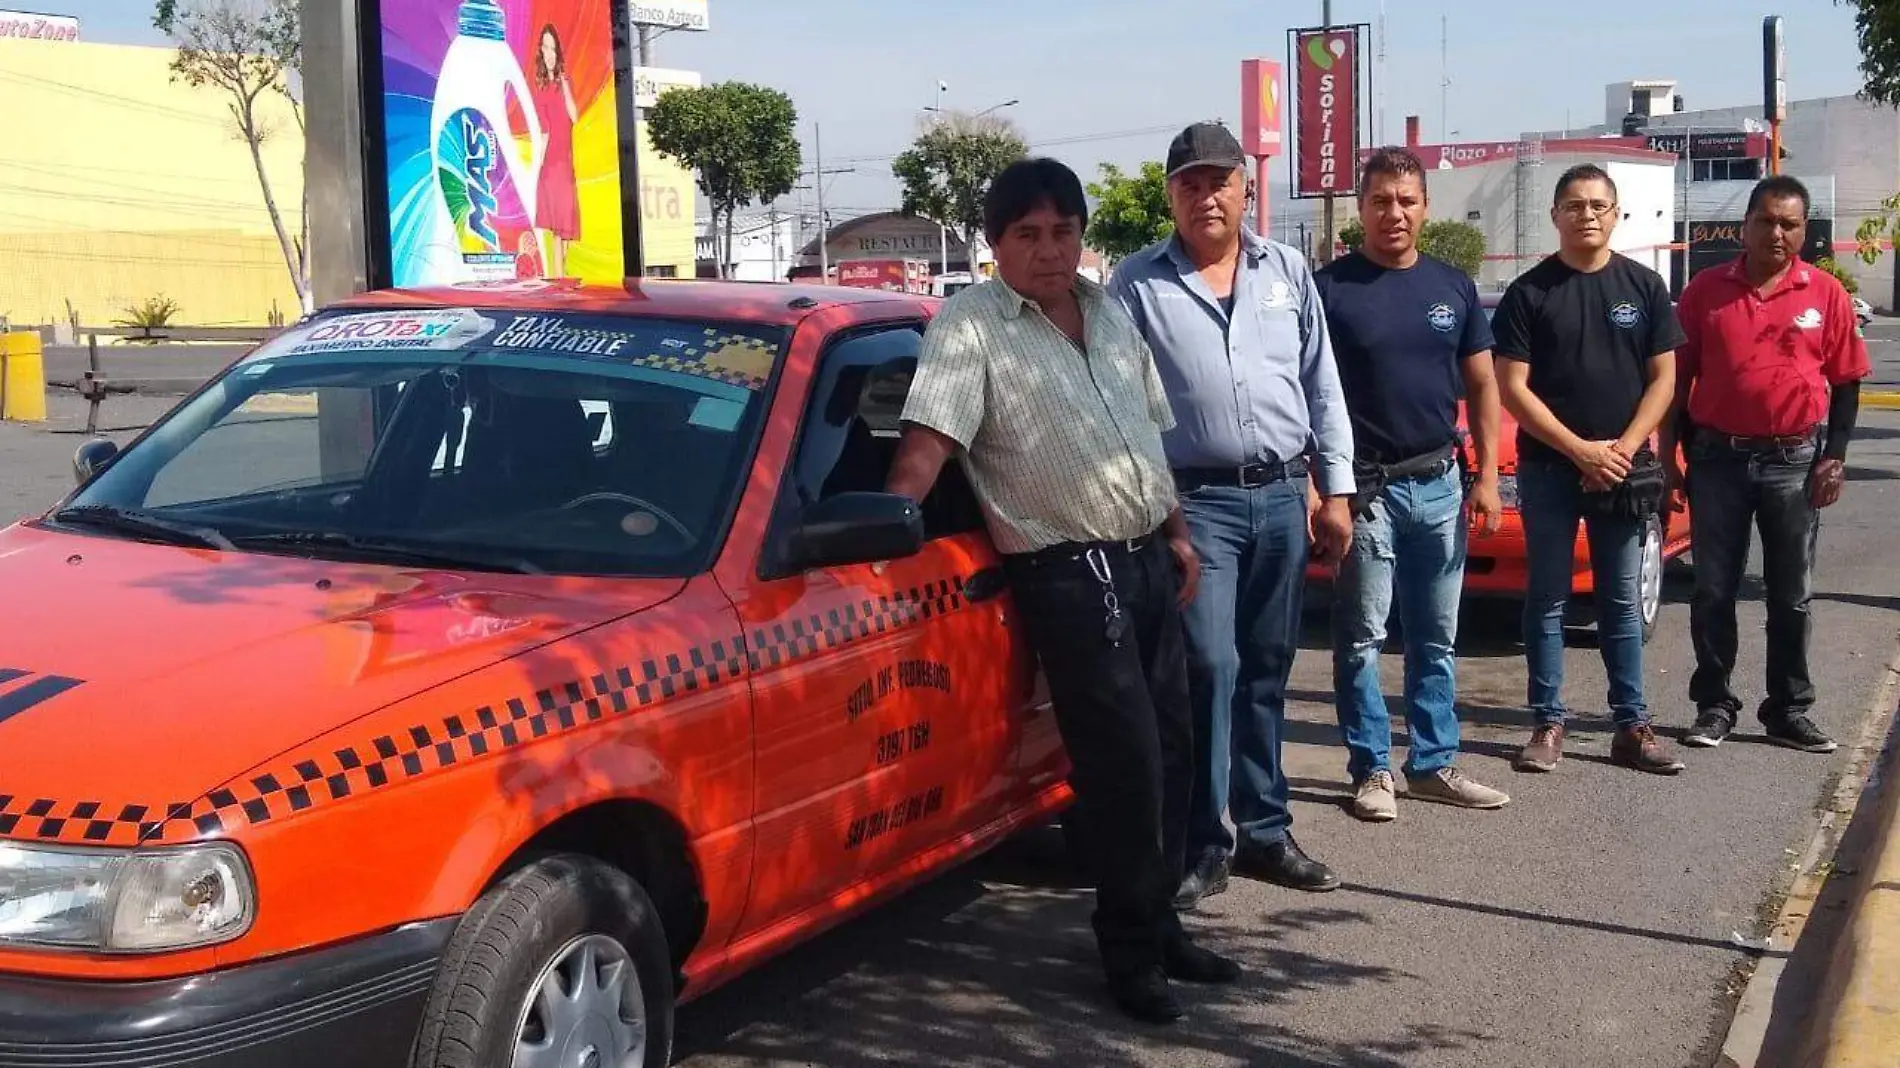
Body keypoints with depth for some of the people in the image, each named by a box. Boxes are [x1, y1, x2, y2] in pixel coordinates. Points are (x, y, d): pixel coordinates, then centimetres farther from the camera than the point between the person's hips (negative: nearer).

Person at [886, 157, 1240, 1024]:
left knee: (1169, 749, 12)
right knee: (1125, 760, -6)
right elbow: (926, 442, -19)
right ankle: (1131, 950, 9)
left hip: (1147, 557, 7)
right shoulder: (969, 325, -9)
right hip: (1068, 572, -7)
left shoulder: (1110, 314, 12)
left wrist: (1177, 535, 17)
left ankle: (1159, 925, 26)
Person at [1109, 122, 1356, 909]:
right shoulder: (1138, 283, -1)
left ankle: (1264, 829, 21)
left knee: (1267, 669, 11)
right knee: (1208, 667, -9)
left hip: (1283, 495, 4)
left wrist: (1336, 491, 8)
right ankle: (1202, 843, 1)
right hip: (1195, 498, -4)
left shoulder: (1289, 271, 10)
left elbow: (1323, 387, 12)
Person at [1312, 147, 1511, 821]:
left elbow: (1481, 386, 12)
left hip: (1440, 484, 5)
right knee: (1361, 637, 1)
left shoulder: (1453, 287, 8)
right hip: (1365, 485, -4)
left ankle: (1433, 763, 20)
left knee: (1436, 638, 11)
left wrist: (1487, 476, 4)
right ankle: (1372, 769, 10)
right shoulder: (1329, 288, -5)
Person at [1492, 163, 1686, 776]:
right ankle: (1548, 724, 10)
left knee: (1622, 602, 8)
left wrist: (1623, 449, -9)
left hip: (1623, 469, 2)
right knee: (1547, 600, 4)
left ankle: (1632, 726, 13)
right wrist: (1581, 450, -13)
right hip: (1548, 467, -1)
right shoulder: (1529, 292, -1)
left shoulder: (1644, 287, 5)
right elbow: (1511, 387, -6)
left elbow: (1663, 379, 4)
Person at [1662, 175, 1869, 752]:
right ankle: (1713, 705, 16)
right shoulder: (1705, 291, 0)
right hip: (1719, 457, 0)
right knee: (1713, 590, 6)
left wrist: (1834, 456, -4)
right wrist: (1670, 456, 2)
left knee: (1791, 596, 8)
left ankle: (1789, 709, 18)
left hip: (1795, 461, 0)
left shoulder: (1827, 295, 0)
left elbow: (1845, 382, 4)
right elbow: (1678, 378, 5)